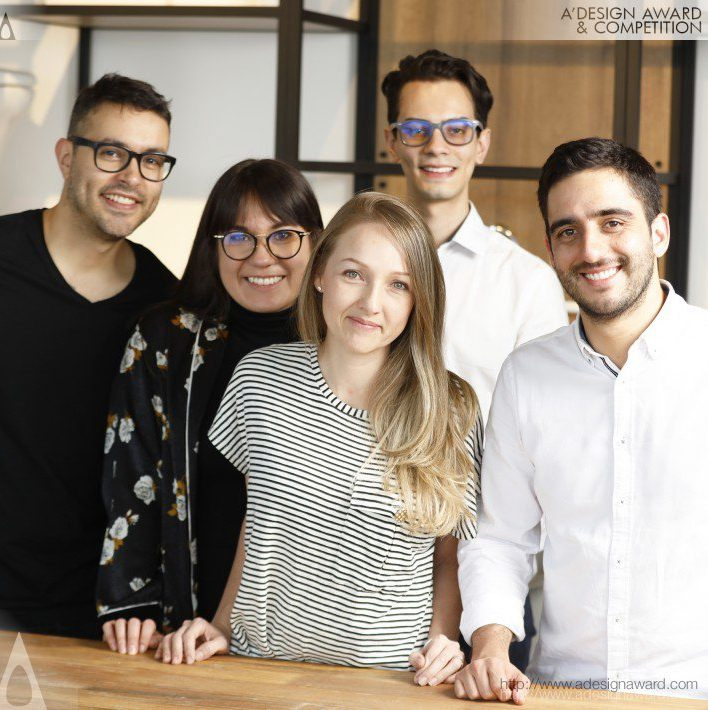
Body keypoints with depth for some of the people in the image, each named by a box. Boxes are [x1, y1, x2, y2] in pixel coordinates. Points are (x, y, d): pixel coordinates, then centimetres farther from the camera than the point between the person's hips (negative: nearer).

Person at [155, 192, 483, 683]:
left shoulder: (453, 414, -3)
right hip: (261, 661, 2)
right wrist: (224, 624, 7)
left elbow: (451, 557, 8)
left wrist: (443, 639, -7)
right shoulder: (261, 376, 2)